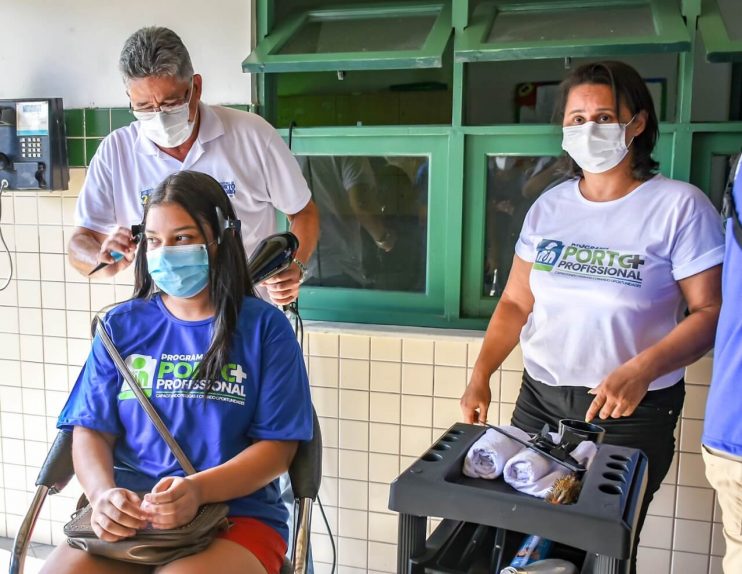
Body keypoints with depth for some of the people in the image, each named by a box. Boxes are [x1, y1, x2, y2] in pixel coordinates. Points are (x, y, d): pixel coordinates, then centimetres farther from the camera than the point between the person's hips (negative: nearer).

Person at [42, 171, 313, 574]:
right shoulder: (122, 325, 11)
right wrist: (103, 493, -14)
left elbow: (278, 445, -3)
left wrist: (197, 490, -19)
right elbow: (91, 430, 7)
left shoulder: (264, 326, 1)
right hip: (127, 513, 4)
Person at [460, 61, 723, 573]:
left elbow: (711, 311, -10)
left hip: (632, 411, -4)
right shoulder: (549, 207, 4)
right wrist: (481, 375, -4)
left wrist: (641, 370, -25)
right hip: (540, 398, 4)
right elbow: (517, 303, 8)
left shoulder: (679, 206, -9)